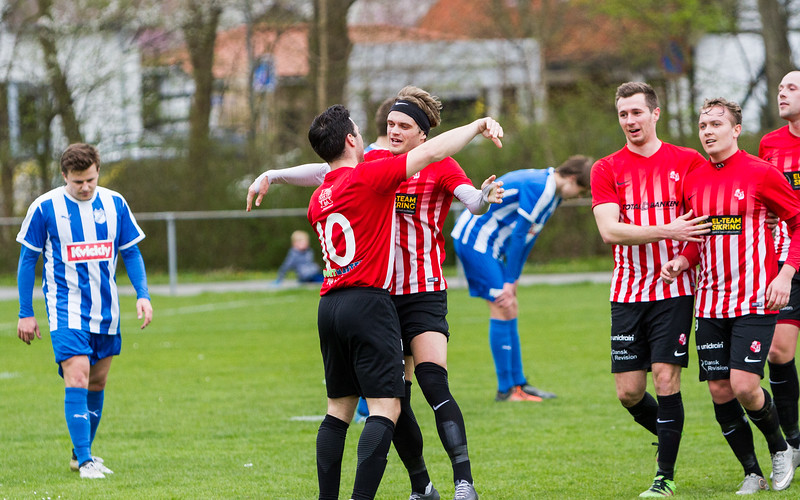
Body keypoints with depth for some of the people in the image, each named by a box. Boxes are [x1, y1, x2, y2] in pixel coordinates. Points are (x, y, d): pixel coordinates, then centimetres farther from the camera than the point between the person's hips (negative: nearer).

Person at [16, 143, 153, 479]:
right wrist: (25, 313, -1)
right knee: (77, 379, -16)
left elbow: (131, 252, 11)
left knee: (97, 382, 12)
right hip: (66, 309, -4)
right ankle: (84, 461, -15)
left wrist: (143, 294, -1)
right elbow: (28, 259, 0)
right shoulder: (45, 208, -8)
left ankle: (82, 453, 27)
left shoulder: (115, 204, 2)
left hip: (105, 310, 4)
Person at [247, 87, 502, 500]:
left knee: (434, 385, -21)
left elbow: (472, 201, -19)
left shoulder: (439, 166, -3)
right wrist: (272, 176, 11)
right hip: (380, 294, 5)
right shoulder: (376, 162, 10)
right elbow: (324, 172, 17)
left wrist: (484, 198, -41)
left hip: (424, 294, -5)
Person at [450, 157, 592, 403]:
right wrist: (510, 281, -17)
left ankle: (518, 384, 14)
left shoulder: (552, 191, 11)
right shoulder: (539, 187, -22)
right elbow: (519, 235, -21)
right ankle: (506, 389, -7)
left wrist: (512, 280, 9)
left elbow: (527, 236, 13)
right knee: (502, 308, -10)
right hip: (474, 238, -10)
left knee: (509, 309, 10)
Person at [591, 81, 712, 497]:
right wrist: (666, 231, -20)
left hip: (673, 290, -2)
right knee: (628, 392, 1)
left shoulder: (688, 162, 2)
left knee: (666, 378, -10)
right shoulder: (606, 170, 4)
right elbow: (609, 230, -9)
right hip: (627, 294, 2)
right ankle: (669, 436, 30)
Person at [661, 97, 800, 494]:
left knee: (744, 385, -15)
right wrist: (682, 260, 1)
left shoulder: (760, 174, -7)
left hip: (754, 300, -5)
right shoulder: (692, 181, 9)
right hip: (710, 303, 5)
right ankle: (752, 474, 15)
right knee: (719, 391, 1)